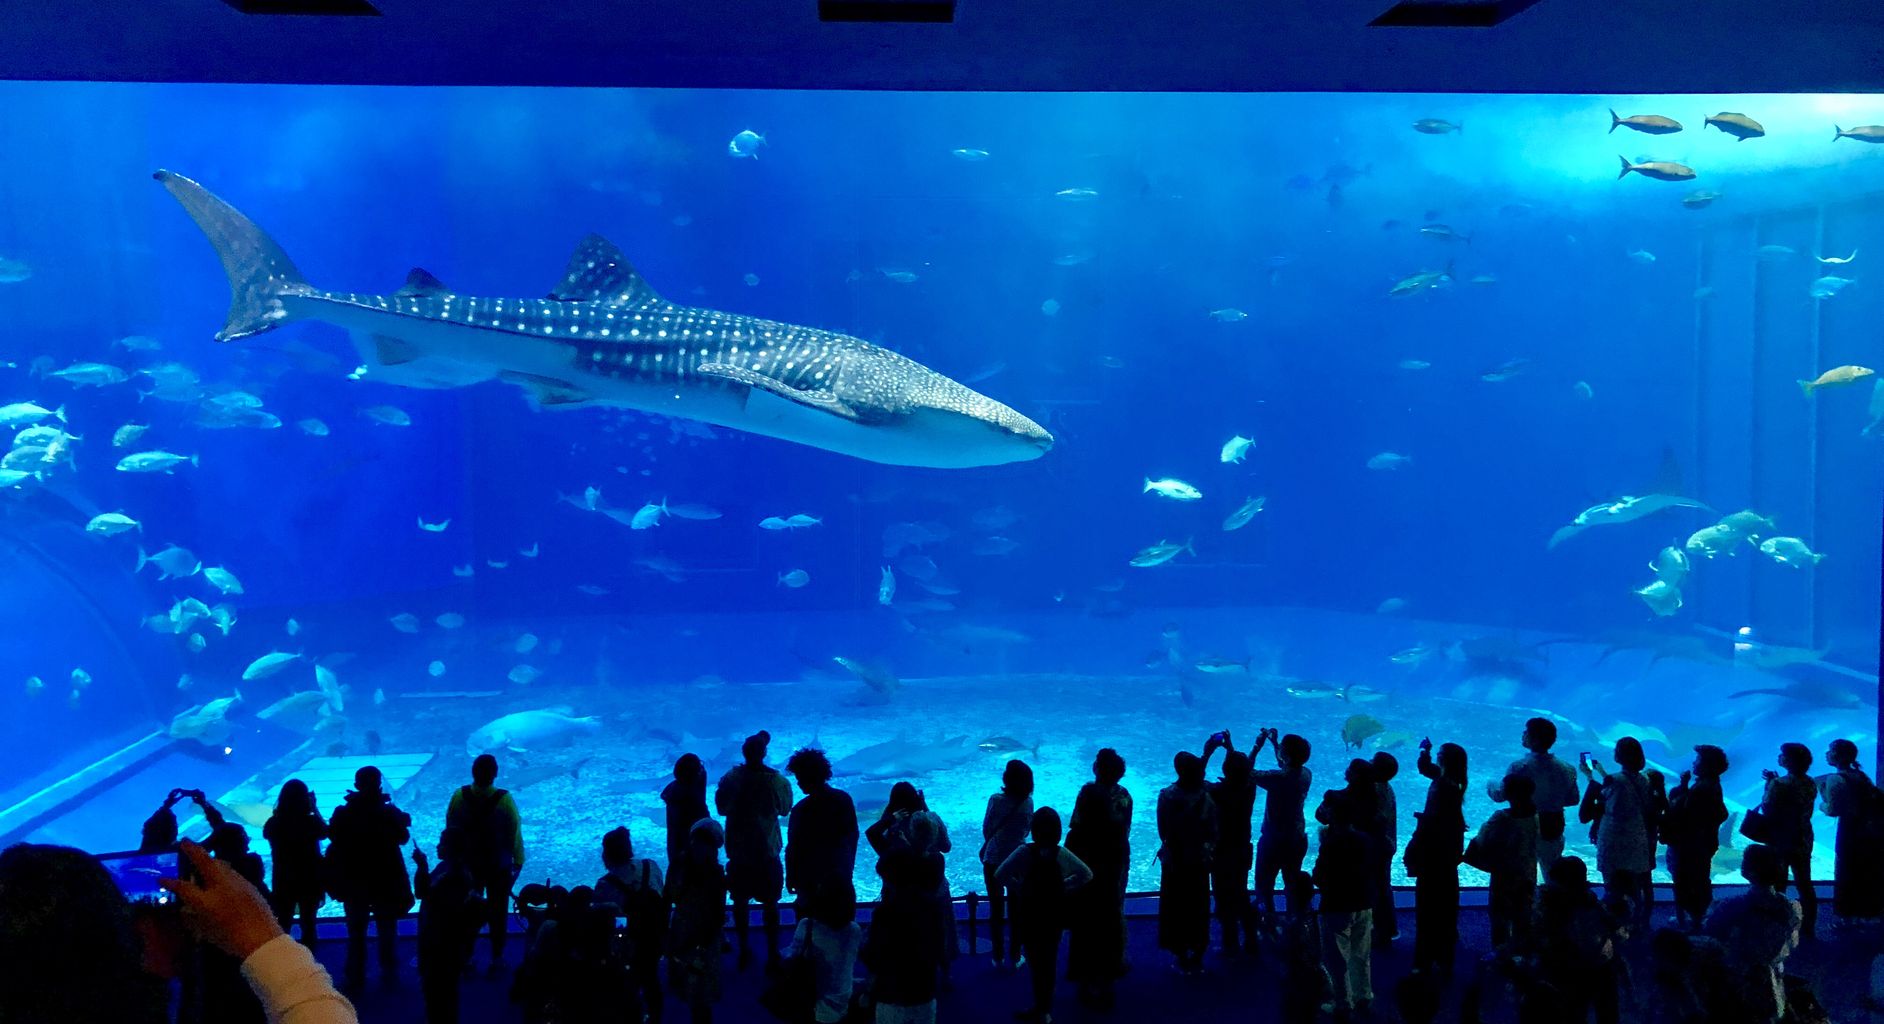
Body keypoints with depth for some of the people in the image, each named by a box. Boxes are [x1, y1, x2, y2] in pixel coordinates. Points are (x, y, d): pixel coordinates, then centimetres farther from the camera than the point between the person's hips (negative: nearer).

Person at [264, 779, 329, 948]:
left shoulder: (274, 823, -13)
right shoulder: (311, 821, -18)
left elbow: (266, 834, 11)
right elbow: (326, 832, 3)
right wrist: (314, 808, 5)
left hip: (283, 882, 2)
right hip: (309, 880, -2)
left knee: (283, 928, 14)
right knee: (308, 926, 12)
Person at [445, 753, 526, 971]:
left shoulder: (459, 796, -15)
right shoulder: (504, 799, -21)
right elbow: (515, 832, -13)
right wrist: (518, 860, 2)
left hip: (468, 865, 2)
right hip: (499, 865, -2)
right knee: (498, 912, 12)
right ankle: (497, 958, 19)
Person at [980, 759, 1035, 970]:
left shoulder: (996, 800, -18)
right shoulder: (1028, 803, -9)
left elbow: (986, 830, -9)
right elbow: (1026, 831, 2)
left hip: (993, 861, -2)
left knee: (996, 910, 11)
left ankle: (998, 958, 18)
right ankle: (1015, 957, 20)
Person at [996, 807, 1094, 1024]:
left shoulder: (1025, 852, -18)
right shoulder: (1062, 854, -8)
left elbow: (1000, 875, -23)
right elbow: (1086, 875, 1)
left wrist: (1018, 888, -10)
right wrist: (1063, 886, 4)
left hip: (1030, 916, -3)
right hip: (1054, 917, 3)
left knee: (1036, 963, 9)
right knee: (1049, 961, 16)